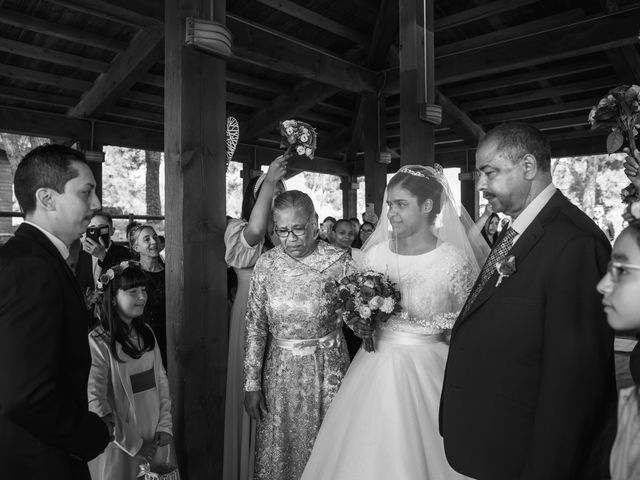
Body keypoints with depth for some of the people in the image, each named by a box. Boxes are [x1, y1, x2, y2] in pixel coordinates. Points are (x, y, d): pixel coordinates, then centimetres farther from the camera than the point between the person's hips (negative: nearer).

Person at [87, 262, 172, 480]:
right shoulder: (98, 341, -17)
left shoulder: (146, 332, 2)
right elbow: (95, 403, -18)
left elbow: (161, 379, 6)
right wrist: (134, 444, -14)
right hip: (120, 446, -5)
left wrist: (165, 426, -3)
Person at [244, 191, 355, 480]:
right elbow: (255, 326, -2)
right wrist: (252, 384, -1)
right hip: (280, 369, 2)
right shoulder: (266, 264, -6)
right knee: (278, 450, 15)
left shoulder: (339, 261, -12)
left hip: (327, 369, -2)